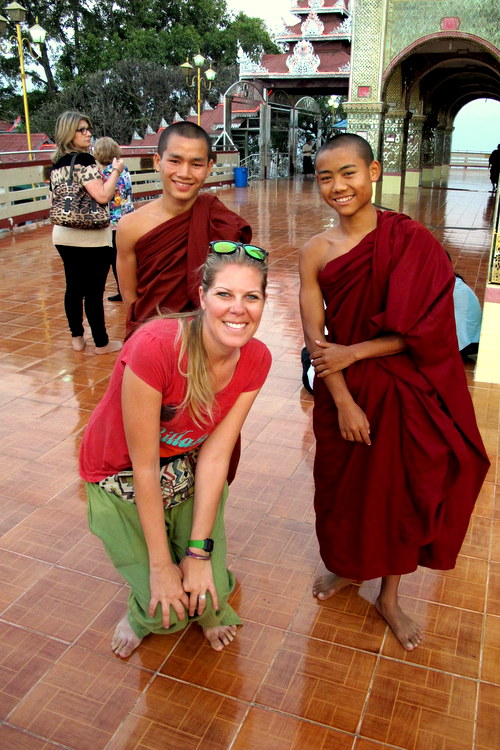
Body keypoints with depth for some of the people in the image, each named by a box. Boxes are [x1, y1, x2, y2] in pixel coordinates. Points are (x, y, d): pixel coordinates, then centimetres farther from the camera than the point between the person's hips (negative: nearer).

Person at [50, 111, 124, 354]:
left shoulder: (57, 163, 10)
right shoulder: (84, 160, -15)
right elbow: (102, 196, -22)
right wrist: (116, 171, -10)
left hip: (63, 235, 8)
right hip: (90, 237, -8)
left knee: (74, 287, 14)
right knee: (94, 291, 0)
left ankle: (77, 338, 23)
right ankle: (102, 343, 9)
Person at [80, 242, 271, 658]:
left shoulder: (256, 360, -19)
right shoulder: (154, 347, -36)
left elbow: (215, 455, -16)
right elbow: (144, 466, -28)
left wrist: (199, 552, -17)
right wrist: (161, 565, -19)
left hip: (188, 466, 4)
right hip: (123, 475, -3)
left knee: (207, 594, -6)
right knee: (167, 611, -6)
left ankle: (209, 606, 32)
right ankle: (144, 611, 32)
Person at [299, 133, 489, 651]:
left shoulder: (411, 240, -11)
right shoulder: (315, 252, -4)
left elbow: (421, 329, -13)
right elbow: (315, 337, -7)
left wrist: (354, 352, -16)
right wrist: (344, 403, -12)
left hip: (401, 389, -1)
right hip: (342, 390, 2)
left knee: (397, 487, 11)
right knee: (342, 482, 17)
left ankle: (389, 596, 35)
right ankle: (345, 567, 46)